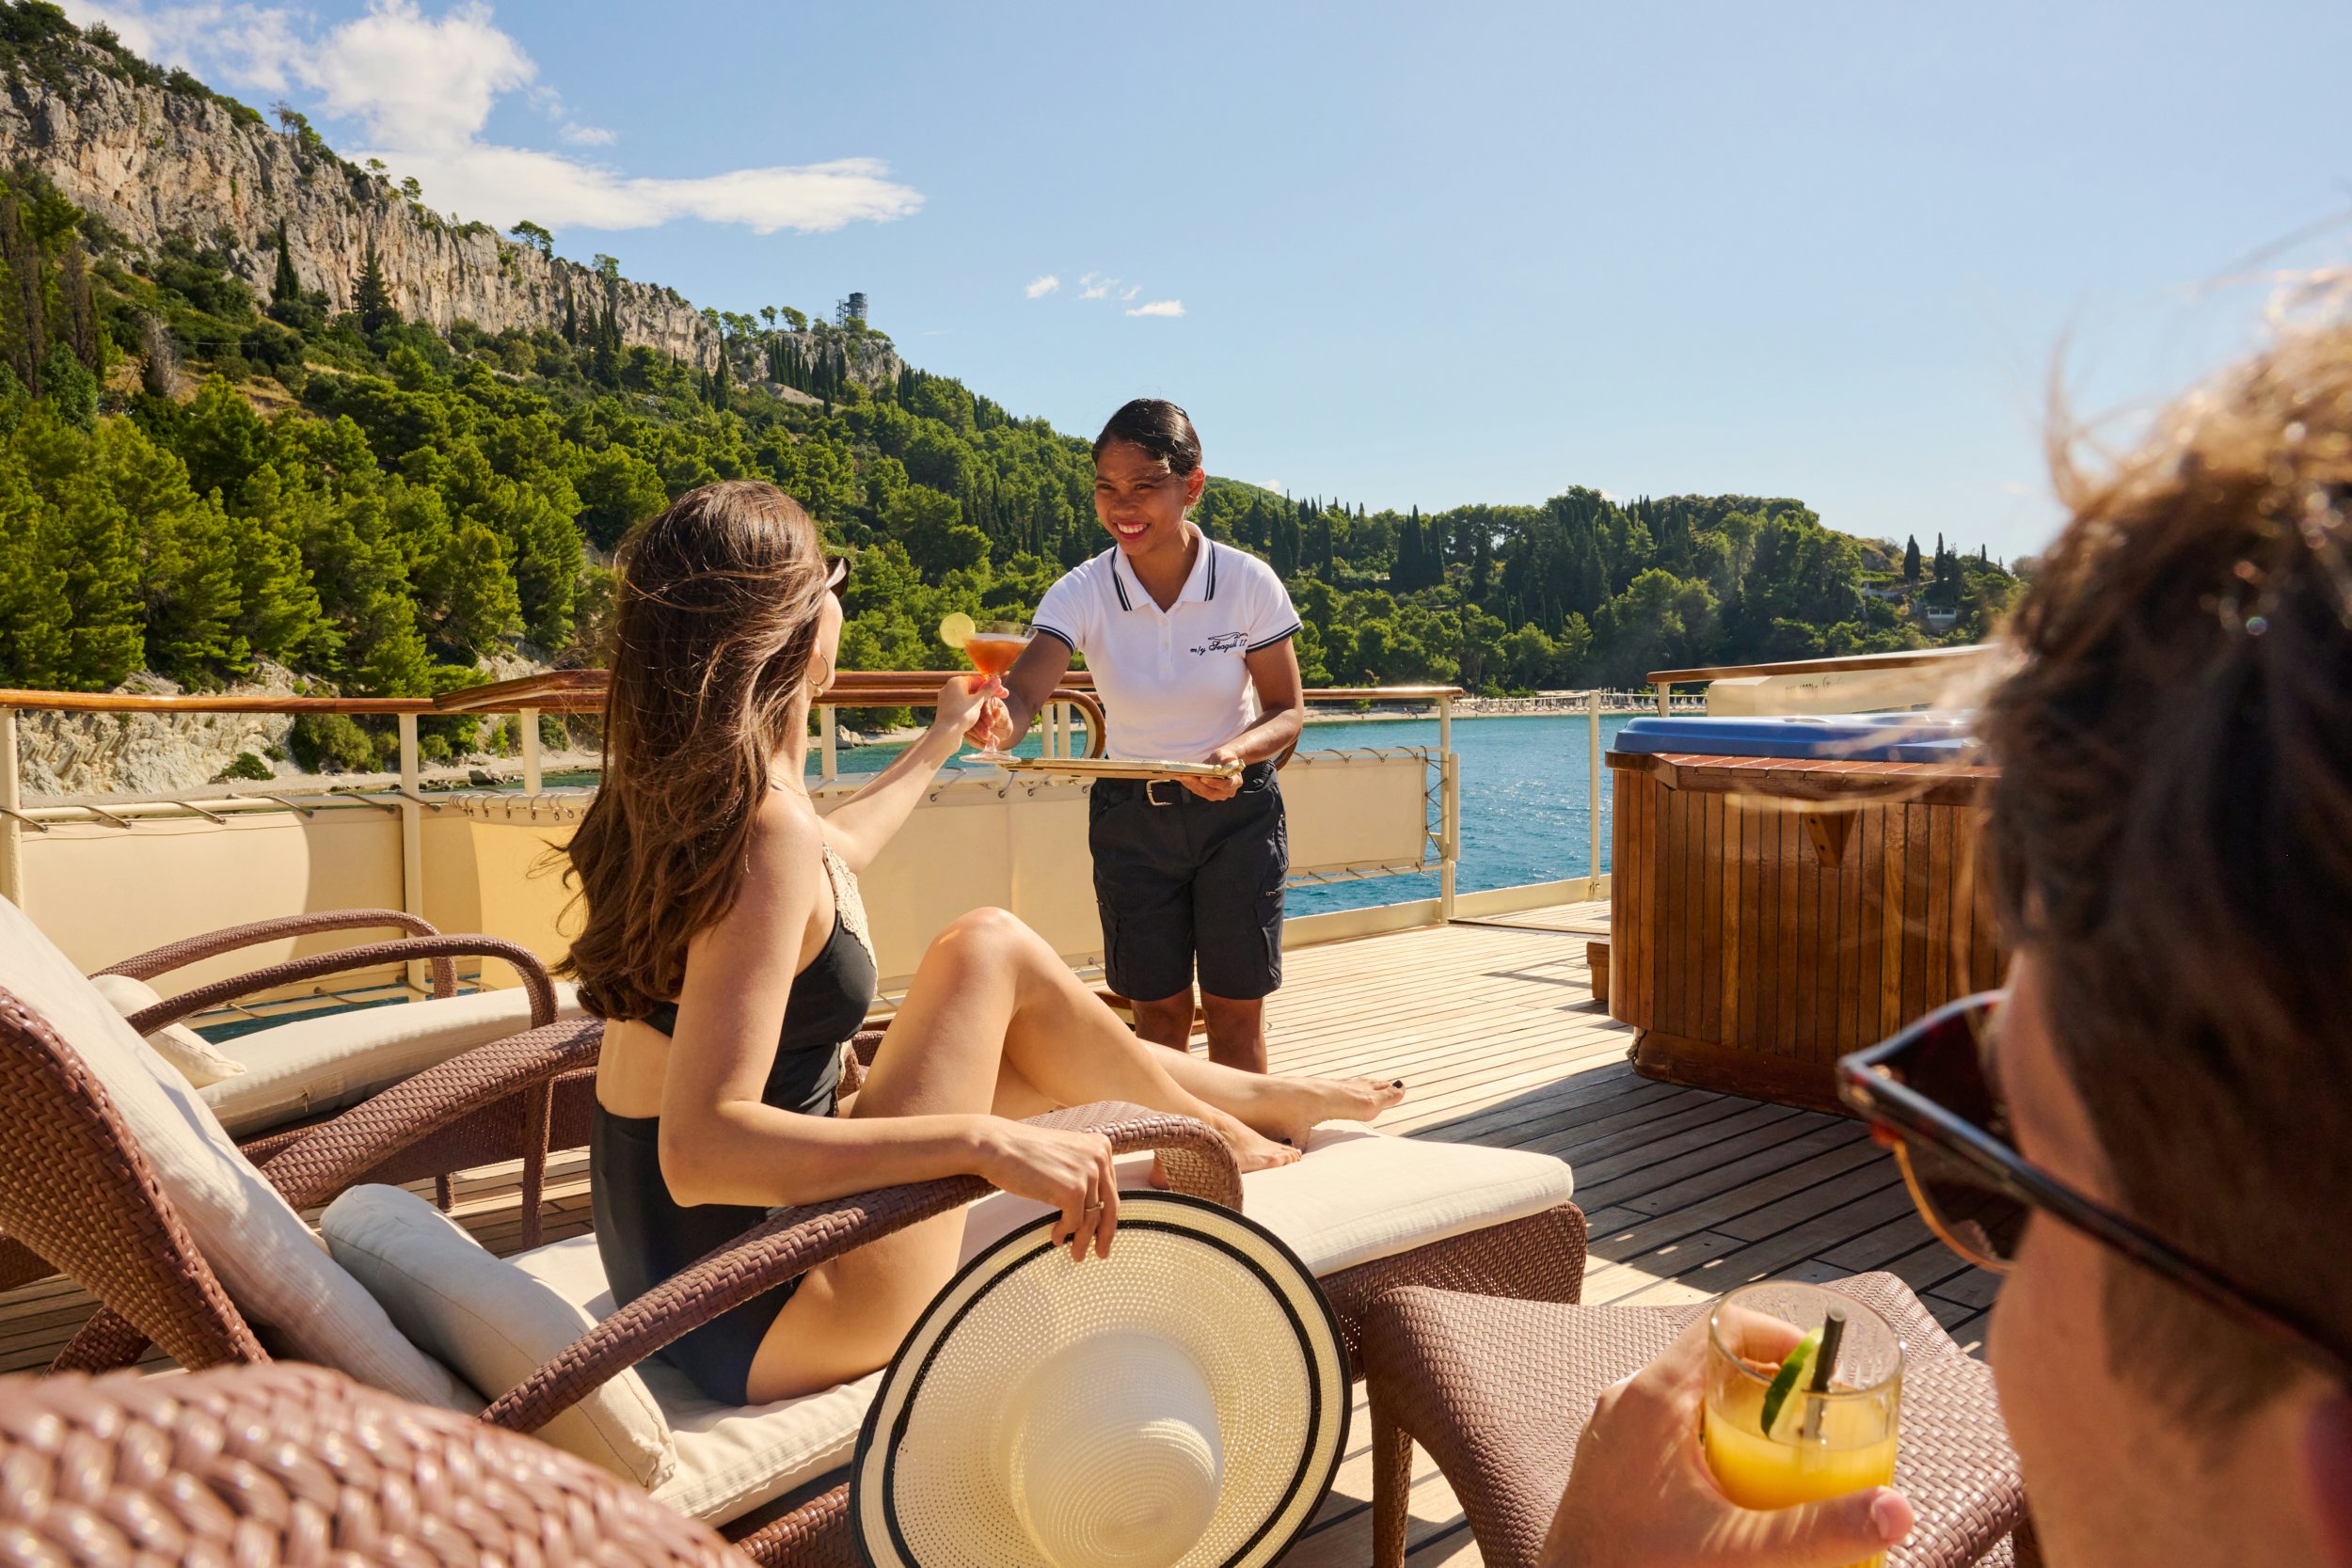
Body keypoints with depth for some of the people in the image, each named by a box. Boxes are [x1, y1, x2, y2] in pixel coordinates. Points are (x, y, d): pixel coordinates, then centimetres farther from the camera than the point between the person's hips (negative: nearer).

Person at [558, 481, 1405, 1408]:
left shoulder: (682, 799, 4)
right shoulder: (766, 831, -26)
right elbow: (700, 1148, -32)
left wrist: (940, 740, 43)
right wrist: (985, 1140, -36)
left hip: (680, 1270, 9)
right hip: (758, 1327, -9)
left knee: (1035, 1050, 17)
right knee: (992, 950, -6)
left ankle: (1262, 1097, 36)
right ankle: (1214, 1126, 18)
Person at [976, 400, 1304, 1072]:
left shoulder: (1249, 583, -14)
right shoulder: (1082, 593, -13)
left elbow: (1288, 710, -7)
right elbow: (1024, 693, -26)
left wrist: (1239, 752, -29)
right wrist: (999, 721, -51)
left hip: (1237, 813, -1)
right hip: (1132, 815, 1)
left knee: (1235, 1014, 4)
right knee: (1159, 1010, 8)